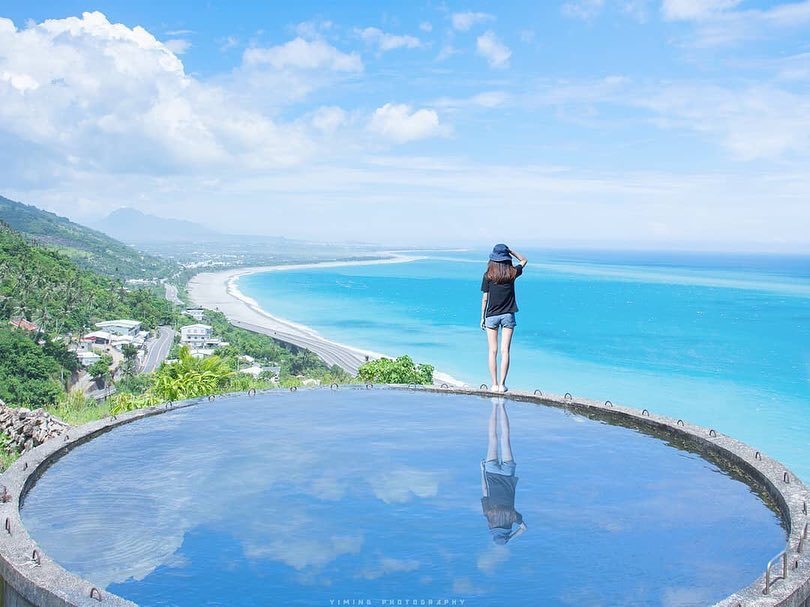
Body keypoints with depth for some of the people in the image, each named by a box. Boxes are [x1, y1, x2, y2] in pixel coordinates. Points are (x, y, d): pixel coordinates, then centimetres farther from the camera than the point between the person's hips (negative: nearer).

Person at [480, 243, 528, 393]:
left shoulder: (488, 275, -7)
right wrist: (509, 250, 10)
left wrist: (482, 317, 6)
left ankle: (494, 384, 4)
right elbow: (524, 260, 18)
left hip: (492, 315, -1)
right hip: (508, 315, 1)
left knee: (493, 351, 4)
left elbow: (485, 298, -3)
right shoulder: (512, 273, -3)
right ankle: (502, 384, -1)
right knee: (505, 351, 1)